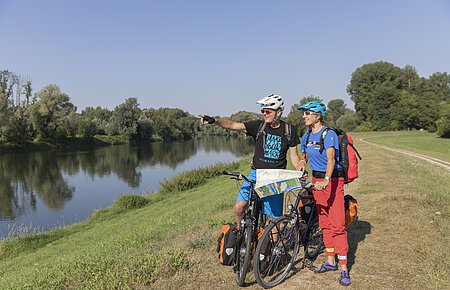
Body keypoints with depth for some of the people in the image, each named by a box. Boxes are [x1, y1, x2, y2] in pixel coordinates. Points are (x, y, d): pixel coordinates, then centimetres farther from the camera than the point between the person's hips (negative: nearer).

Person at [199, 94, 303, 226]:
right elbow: (233, 125, -11)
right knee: (239, 207, -13)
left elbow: (294, 155, 6)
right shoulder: (258, 125, -1)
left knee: (274, 217, 3)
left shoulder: (289, 130, 1)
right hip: (256, 173, 0)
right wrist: (214, 120, -26)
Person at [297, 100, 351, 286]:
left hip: (333, 180, -7)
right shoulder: (307, 136, 7)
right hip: (317, 180, 7)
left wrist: (326, 180, -43)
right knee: (324, 222, 12)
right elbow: (304, 155, 21)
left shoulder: (329, 134, -15)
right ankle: (330, 261, 23)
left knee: (337, 224, -7)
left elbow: (331, 159, -29)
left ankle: (344, 267, 1)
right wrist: (302, 161, -2)